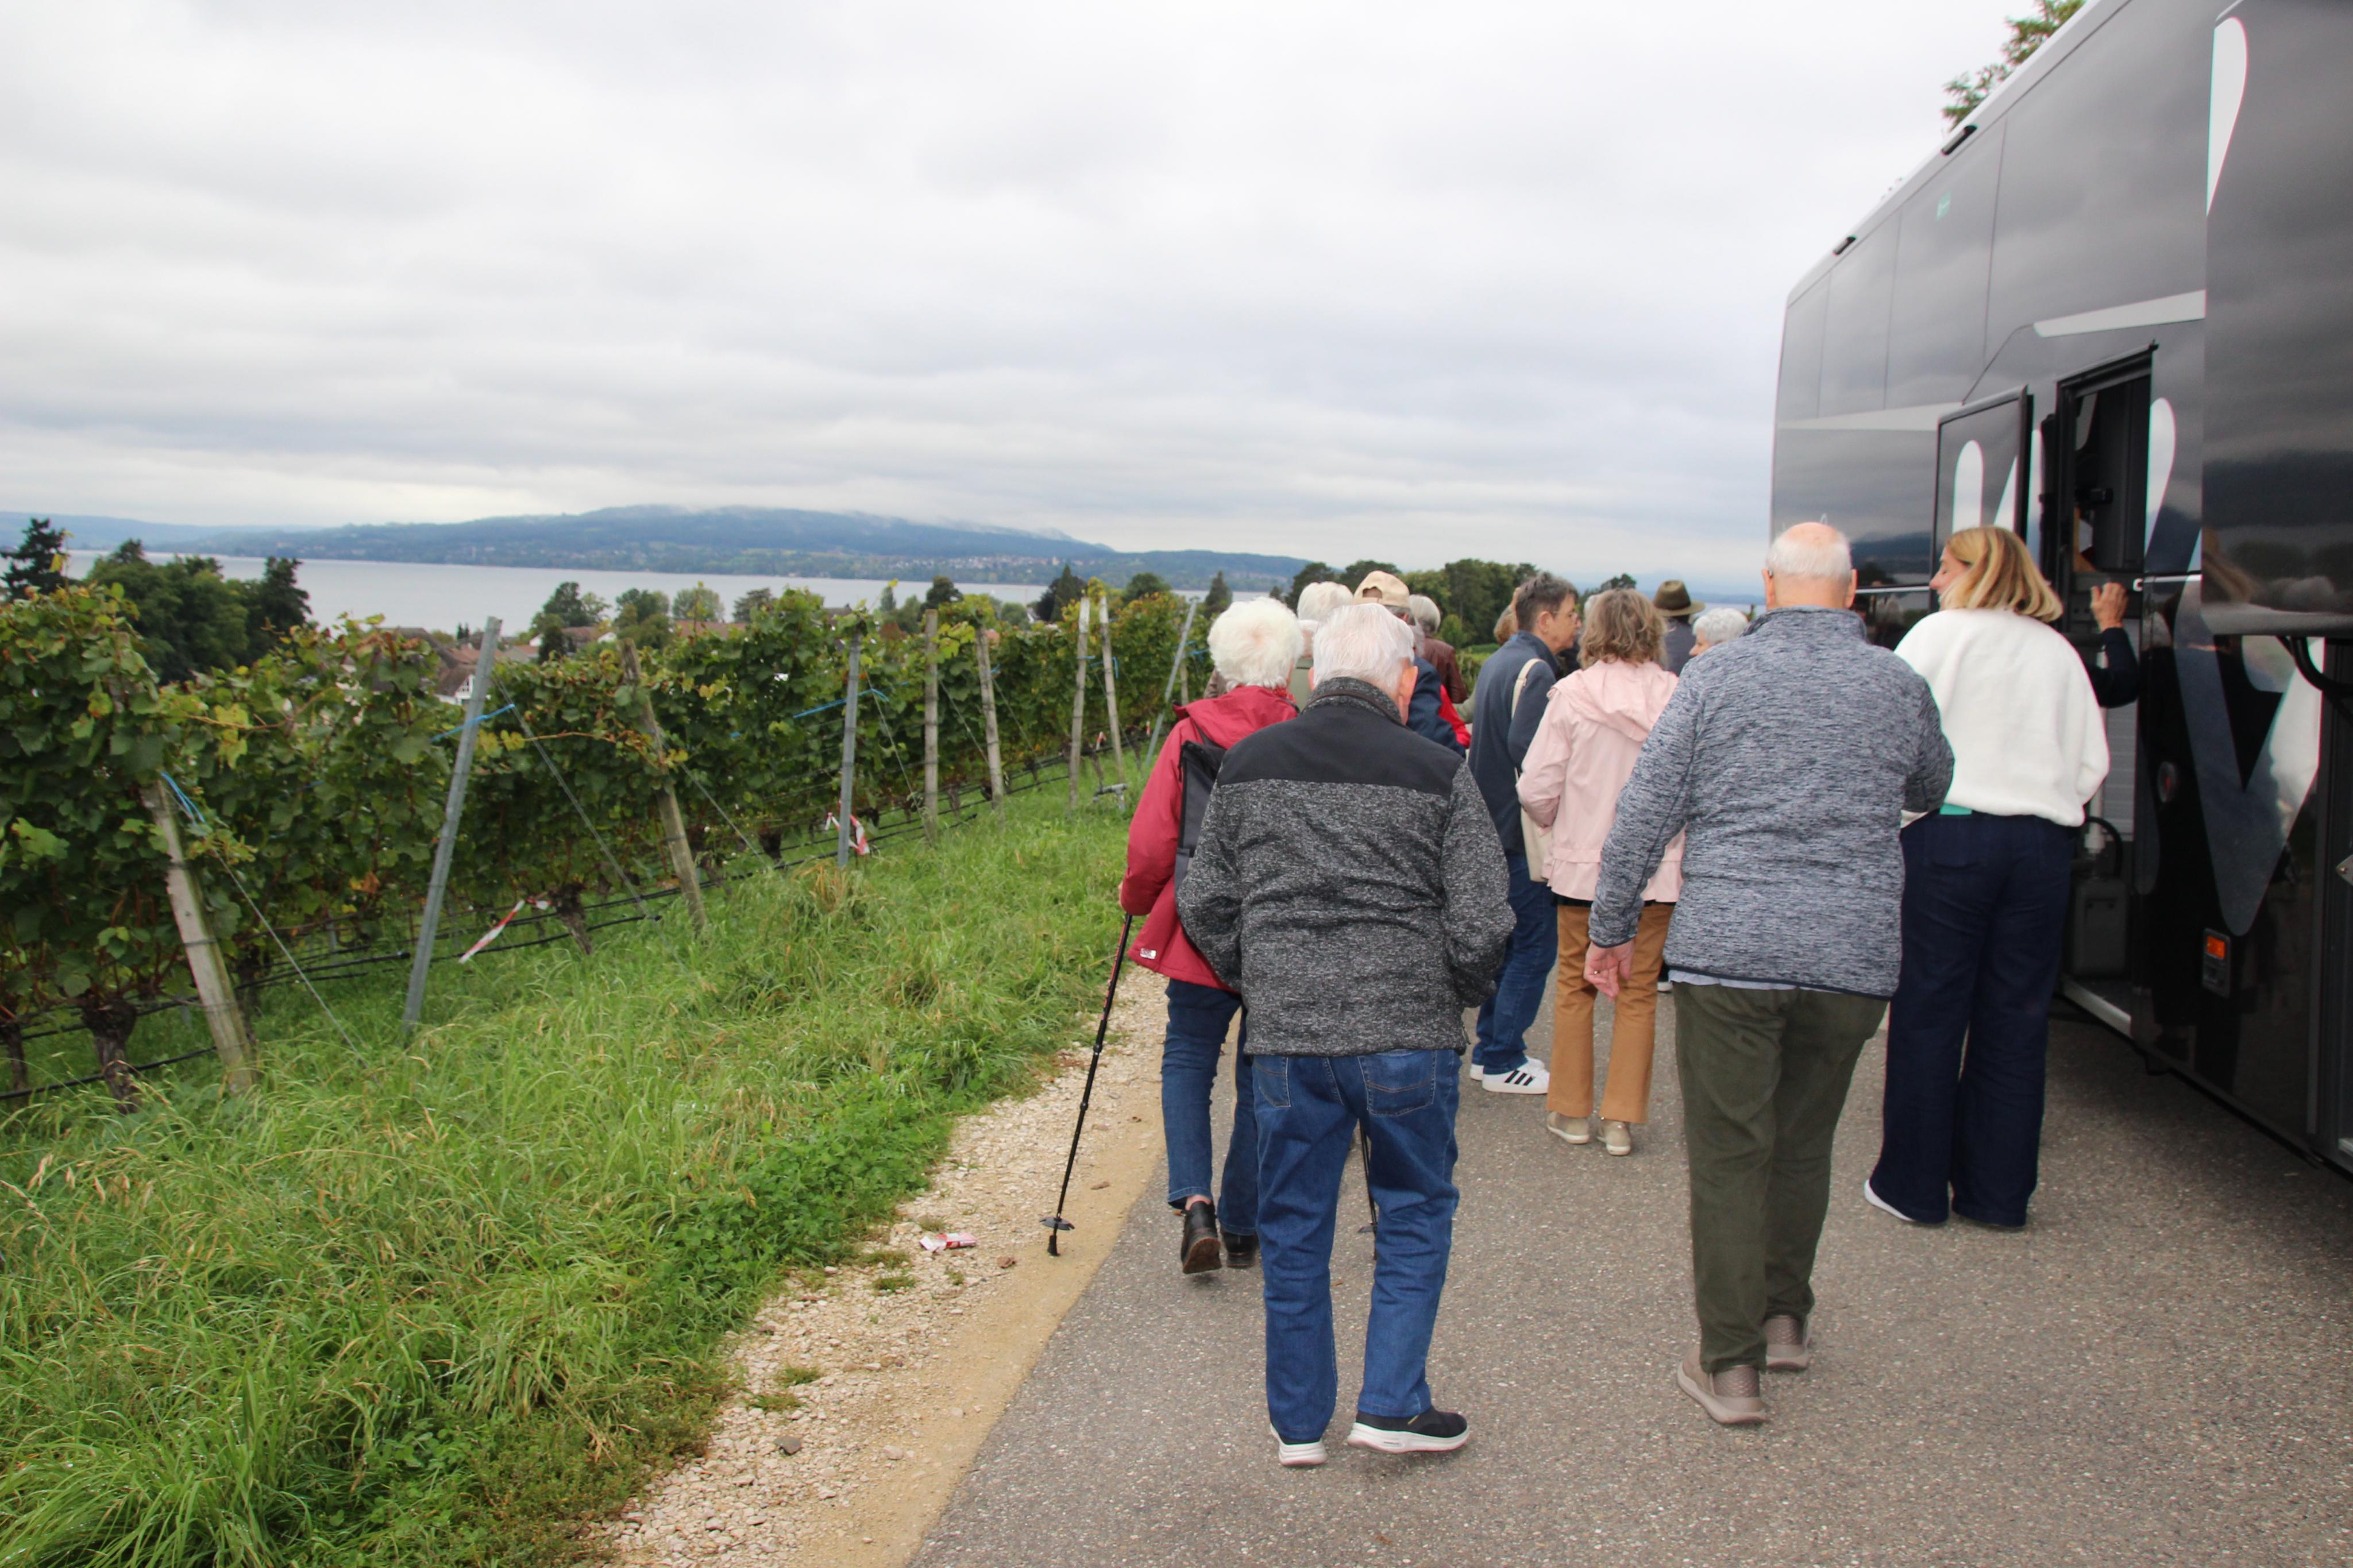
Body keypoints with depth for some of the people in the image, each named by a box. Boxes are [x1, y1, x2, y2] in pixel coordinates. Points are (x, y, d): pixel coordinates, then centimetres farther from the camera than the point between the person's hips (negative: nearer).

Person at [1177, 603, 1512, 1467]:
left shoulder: (1247, 765, 4)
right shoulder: (1438, 773, -5)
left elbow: (1205, 906, 8)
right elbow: (1484, 924, -7)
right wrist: (1456, 994, 12)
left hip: (1285, 1038, 3)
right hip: (1408, 1035, -2)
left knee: (1293, 1226, 14)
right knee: (1415, 1214, 16)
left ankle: (1298, 1421, 23)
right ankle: (1393, 1405, 14)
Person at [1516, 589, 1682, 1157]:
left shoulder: (1573, 694, -11)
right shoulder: (1677, 697, -8)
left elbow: (1536, 790, -10)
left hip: (1582, 864, -1)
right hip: (1657, 869, 1)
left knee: (1575, 985, 14)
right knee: (1639, 991, 11)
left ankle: (1572, 1111, 22)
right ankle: (1622, 1119, 14)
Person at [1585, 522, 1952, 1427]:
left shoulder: (1718, 676, -1)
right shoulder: (1899, 686, 5)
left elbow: (1644, 812, -4)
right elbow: (1932, 791, 24)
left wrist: (1612, 928, 4)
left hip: (1728, 948, -2)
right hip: (1853, 954, 3)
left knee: (1728, 1156, 2)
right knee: (1804, 1145, 19)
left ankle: (1730, 1365, 4)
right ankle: (1786, 1318, 32)